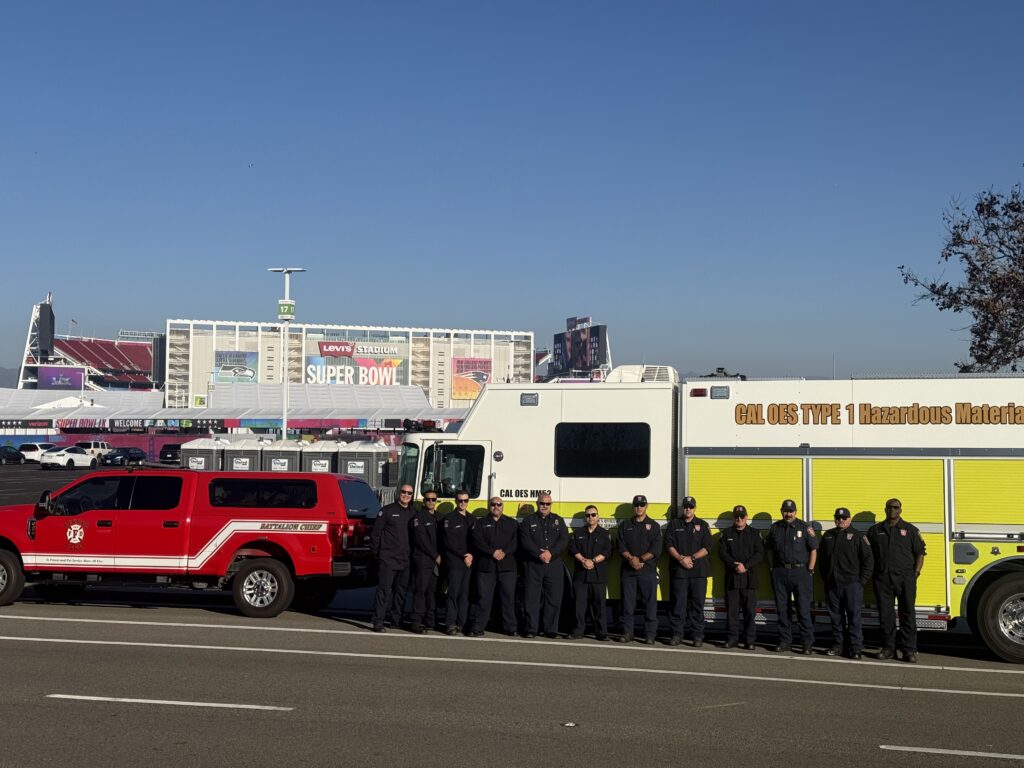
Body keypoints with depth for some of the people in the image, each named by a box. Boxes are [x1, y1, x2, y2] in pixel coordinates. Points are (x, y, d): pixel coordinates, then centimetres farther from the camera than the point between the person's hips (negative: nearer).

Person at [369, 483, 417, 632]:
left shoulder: (413, 513, 13)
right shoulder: (387, 511, -1)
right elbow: (376, 532, -1)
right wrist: (376, 552, -4)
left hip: (405, 560, 5)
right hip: (388, 559, -5)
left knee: (401, 590, 12)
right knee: (384, 589, -8)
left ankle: (397, 619, 23)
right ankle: (378, 621, -10)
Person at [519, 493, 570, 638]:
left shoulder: (558, 521, 14)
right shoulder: (528, 520, 9)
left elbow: (564, 540, 1)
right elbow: (525, 541, -5)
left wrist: (551, 552, -14)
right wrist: (539, 554, -17)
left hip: (554, 565, 2)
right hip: (533, 565, -2)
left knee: (554, 599, 0)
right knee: (532, 598, -2)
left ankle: (551, 629, 7)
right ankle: (531, 629, 3)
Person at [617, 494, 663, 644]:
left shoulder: (654, 526, 8)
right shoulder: (625, 525, 12)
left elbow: (656, 550, -2)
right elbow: (621, 547, 4)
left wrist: (640, 559, -13)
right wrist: (631, 559, -13)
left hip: (648, 570, -1)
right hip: (628, 570, 2)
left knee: (650, 603, -2)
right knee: (627, 603, 3)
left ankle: (650, 634, 2)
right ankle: (627, 633, 8)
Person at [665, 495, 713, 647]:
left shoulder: (703, 525, 9)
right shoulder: (674, 524, 11)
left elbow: (707, 547, 1)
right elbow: (669, 545, 3)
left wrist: (691, 558, -11)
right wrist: (681, 558, -11)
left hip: (698, 571, 0)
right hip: (678, 570, 0)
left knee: (697, 604, -1)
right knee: (678, 603, 1)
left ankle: (697, 636, 4)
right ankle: (677, 634, 6)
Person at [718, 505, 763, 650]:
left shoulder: (754, 533, 8)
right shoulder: (727, 533, 10)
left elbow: (759, 554, -1)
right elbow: (722, 553, 2)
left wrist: (745, 565, -13)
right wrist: (735, 565, -12)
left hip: (750, 577, -1)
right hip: (731, 576, 1)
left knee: (750, 610, -1)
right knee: (731, 609, 1)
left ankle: (749, 640, 3)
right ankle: (732, 638, 7)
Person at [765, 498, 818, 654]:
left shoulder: (804, 527, 0)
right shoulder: (775, 528, 10)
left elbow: (813, 550, 0)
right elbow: (770, 550, 17)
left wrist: (810, 571, -5)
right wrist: (773, 569, 10)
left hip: (800, 571, -3)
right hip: (780, 572, 4)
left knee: (803, 609, -4)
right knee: (782, 609, 7)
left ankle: (807, 642, 2)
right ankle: (785, 640, 16)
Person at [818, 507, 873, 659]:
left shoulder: (858, 537, -1)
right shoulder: (828, 536, 13)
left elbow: (868, 560, -3)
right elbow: (821, 559, 19)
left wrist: (861, 581, -7)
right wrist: (824, 577, 11)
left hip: (852, 584, -4)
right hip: (832, 584, 4)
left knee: (854, 616, -5)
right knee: (835, 616, 8)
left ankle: (856, 647, -2)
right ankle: (838, 645, 17)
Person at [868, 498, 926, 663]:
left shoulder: (910, 530, 6)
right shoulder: (875, 530, 10)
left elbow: (920, 553, 5)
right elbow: (868, 554, 12)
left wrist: (915, 573, -4)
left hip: (905, 578, -2)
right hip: (882, 579, 2)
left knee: (907, 613, -1)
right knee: (885, 614, 5)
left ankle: (909, 650, 2)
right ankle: (888, 648, 13)